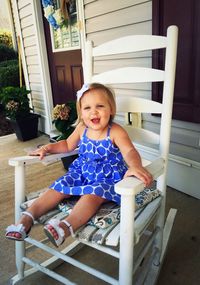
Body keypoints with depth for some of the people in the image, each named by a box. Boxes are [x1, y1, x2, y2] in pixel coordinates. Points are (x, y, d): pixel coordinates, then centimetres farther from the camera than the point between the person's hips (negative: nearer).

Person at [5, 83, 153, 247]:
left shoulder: (115, 131, -19)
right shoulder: (82, 129, -1)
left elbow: (129, 151, -34)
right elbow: (68, 145, 17)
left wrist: (135, 166, -57)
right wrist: (48, 148, 3)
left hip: (108, 177, -5)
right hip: (82, 172, 6)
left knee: (92, 194, -33)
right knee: (58, 187, -10)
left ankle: (66, 226, -44)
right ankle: (27, 218, -9)